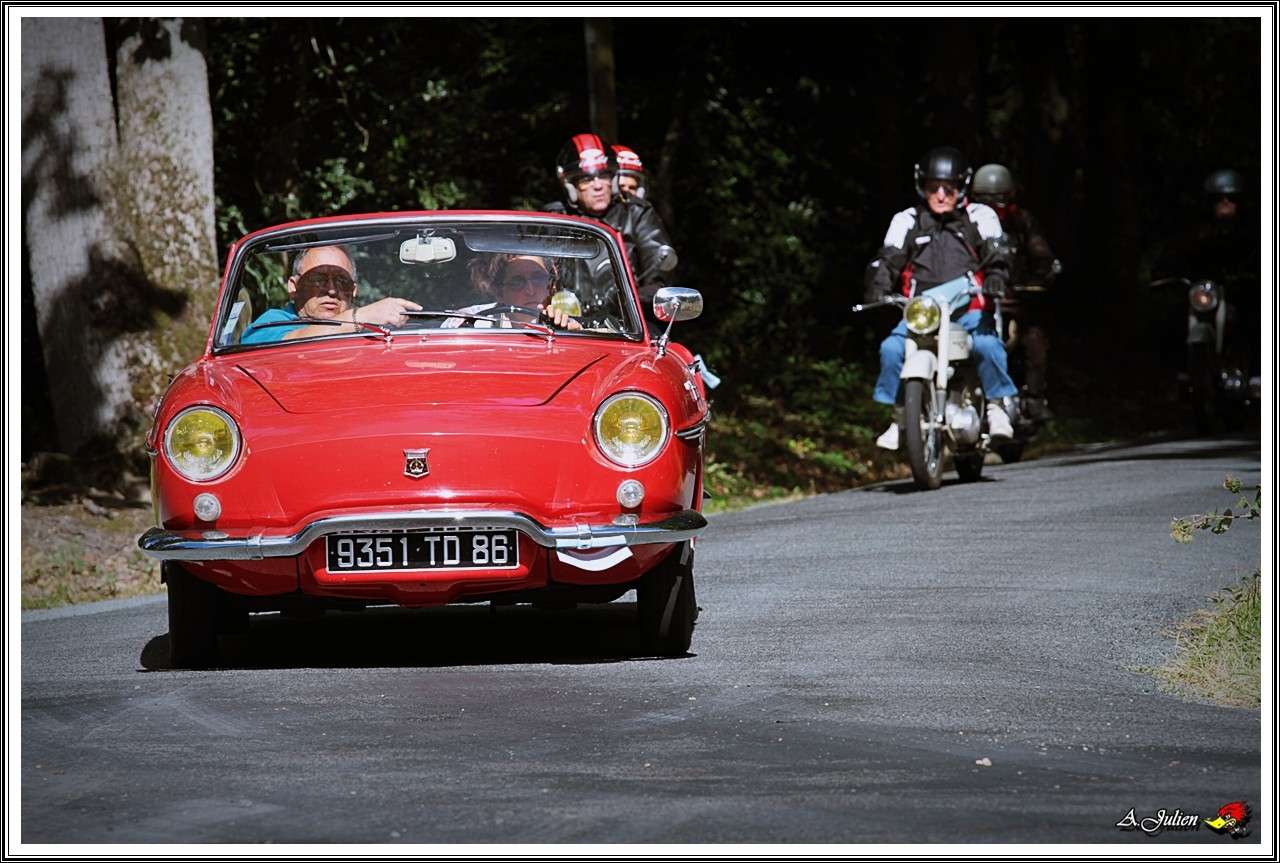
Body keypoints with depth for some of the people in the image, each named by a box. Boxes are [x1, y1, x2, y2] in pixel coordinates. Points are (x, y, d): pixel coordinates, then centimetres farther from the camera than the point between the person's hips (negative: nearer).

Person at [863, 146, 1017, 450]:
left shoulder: (980, 216, 11)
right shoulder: (906, 221, 15)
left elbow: (996, 253, 0)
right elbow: (888, 260, 6)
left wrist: (995, 277, -23)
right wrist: (877, 289, -14)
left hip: (970, 309, -2)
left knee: (987, 344, -33)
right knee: (891, 348, -26)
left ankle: (996, 405, -11)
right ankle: (899, 417, -11)